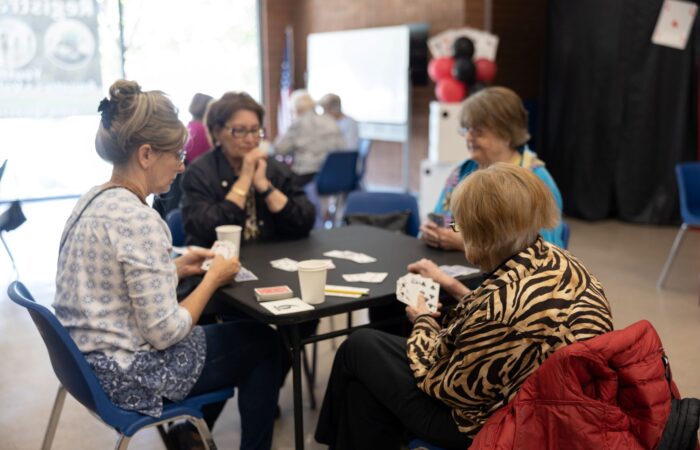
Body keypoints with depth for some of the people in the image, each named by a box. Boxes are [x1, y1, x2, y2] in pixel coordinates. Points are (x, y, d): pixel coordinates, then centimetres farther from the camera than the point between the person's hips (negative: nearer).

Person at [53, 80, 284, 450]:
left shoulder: (94, 199, 2)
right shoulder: (139, 219, -27)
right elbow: (166, 332, -25)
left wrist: (175, 267, 6)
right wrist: (213, 278, -12)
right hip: (131, 375, -9)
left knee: (222, 328, 30)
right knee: (264, 343, 11)